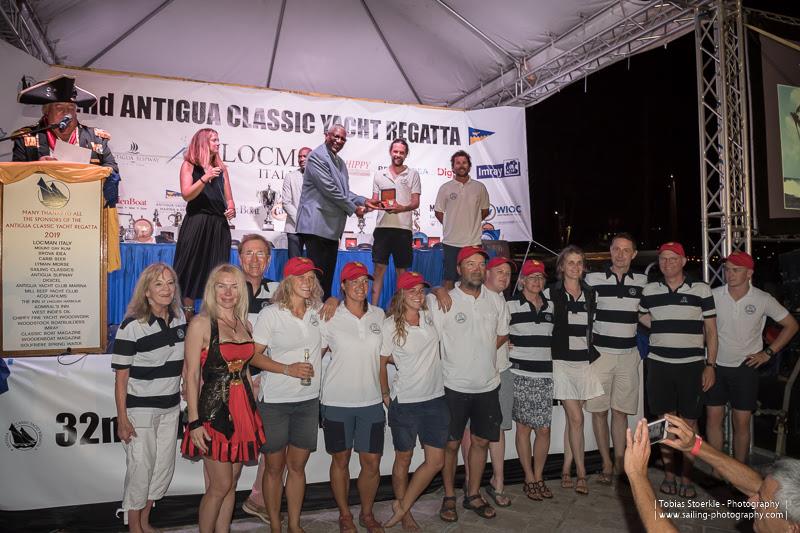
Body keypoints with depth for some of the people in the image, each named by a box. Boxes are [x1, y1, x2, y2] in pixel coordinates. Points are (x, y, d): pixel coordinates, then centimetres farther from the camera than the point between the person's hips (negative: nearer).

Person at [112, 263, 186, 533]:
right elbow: (121, 377, -13)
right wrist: (122, 419, -13)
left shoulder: (179, 318, 1)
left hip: (171, 407, 6)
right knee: (141, 467, 4)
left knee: (165, 465, 14)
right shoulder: (132, 326, -17)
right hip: (140, 409, -6)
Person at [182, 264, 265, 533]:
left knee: (232, 483, 13)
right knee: (220, 485, -1)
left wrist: (253, 409, 14)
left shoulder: (244, 324, 10)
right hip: (213, 410, -6)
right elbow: (191, 375, -10)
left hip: (242, 410, 6)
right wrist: (194, 421, -14)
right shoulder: (201, 323, -8)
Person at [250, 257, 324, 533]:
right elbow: (254, 355, -9)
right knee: (275, 467, 9)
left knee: (298, 465, 12)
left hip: (309, 400, 3)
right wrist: (288, 369, -19)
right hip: (275, 400, -3)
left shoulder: (318, 312, 4)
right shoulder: (270, 314, -7)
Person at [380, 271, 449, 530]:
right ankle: (405, 515, 32)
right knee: (404, 459, 12)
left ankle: (402, 507, 21)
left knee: (436, 461, 4)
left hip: (435, 398, 5)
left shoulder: (430, 315, 0)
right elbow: (382, 362, -2)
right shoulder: (391, 325, -12)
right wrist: (386, 396, 3)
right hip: (405, 402, -4)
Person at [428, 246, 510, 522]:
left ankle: (473, 495, 30)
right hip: (454, 385, -4)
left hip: (488, 385, 4)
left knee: (481, 441, 13)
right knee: (451, 444, 7)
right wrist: (455, 360, -7)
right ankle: (449, 497, 24)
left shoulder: (496, 300, 4)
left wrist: (479, 353, 4)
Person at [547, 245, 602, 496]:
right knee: (576, 418, -5)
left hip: (585, 362, 4)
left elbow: (593, 327, 17)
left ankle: (566, 471, 18)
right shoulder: (551, 293, -3)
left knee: (572, 417, 8)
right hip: (561, 361, -4)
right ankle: (581, 474, 7)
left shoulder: (590, 294, 9)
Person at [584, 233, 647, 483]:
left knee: (621, 411, 7)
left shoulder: (642, 281, 6)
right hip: (599, 353, -2)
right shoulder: (593, 279, -2)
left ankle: (620, 463, 16)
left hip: (629, 355, 2)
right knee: (599, 410, 3)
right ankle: (607, 464, 15)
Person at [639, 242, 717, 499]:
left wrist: (710, 365, -4)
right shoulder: (649, 291, 5)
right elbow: (643, 318, 22)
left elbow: (711, 330, 2)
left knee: (689, 421, 3)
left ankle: (686, 478, 16)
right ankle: (668, 475, 20)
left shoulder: (701, 290, -1)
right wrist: (664, 330, 9)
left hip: (691, 364, -1)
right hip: (659, 364, 2)